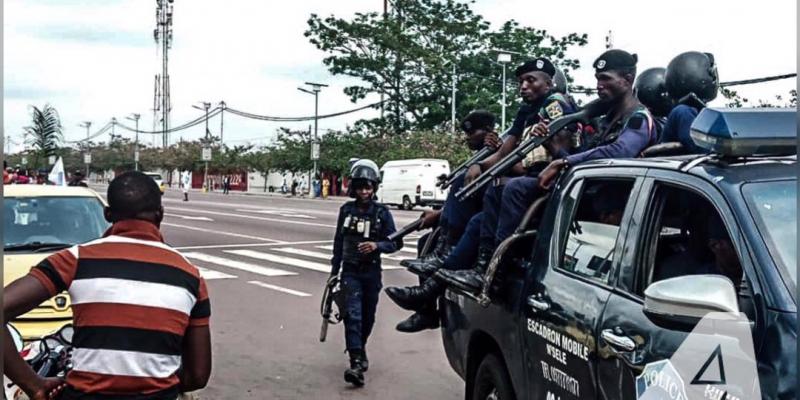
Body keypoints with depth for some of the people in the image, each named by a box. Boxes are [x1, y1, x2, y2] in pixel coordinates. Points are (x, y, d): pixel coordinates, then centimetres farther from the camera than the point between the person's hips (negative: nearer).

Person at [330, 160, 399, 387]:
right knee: (353, 315, -13)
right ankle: (357, 364, -20)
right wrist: (334, 270, 14)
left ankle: (360, 347, 40)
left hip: (372, 272, 1)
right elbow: (338, 241, 11)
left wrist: (376, 245, -22)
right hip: (350, 271, 0)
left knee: (368, 317, 13)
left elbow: (394, 243, -2)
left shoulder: (381, 212, -3)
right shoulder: (346, 210, 2)